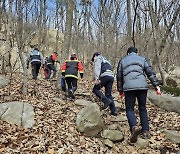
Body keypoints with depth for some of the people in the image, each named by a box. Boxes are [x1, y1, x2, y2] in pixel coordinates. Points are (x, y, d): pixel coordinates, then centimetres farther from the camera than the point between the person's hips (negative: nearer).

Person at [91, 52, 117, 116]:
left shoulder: (98, 59, 11)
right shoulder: (106, 60, 37)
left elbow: (97, 68, -8)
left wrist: (96, 78, -20)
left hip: (105, 76, -8)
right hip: (111, 76, 8)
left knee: (95, 89, 3)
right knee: (108, 94, 9)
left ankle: (106, 101, -14)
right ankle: (114, 111, 2)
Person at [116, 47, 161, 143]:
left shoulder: (122, 61, 20)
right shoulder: (142, 59, 19)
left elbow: (119, 77, 20)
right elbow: (150, 73, 9)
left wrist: (120, 90, 27)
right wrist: (156, 86, 7)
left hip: (128, 87, -1)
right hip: (142, 86, 1)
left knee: (129, 109, 6)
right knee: (142, 109, 13)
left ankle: (134, 127, -20)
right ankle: (145, 131, 10)